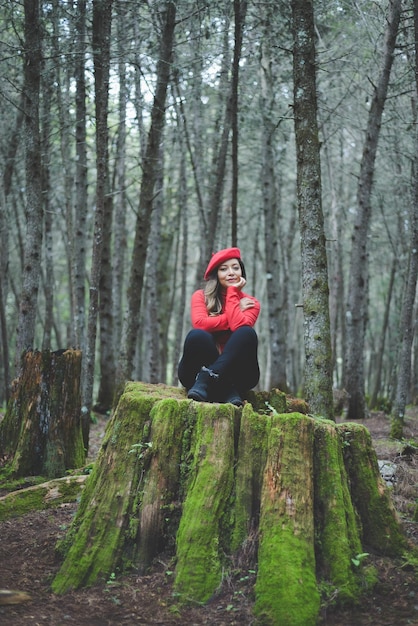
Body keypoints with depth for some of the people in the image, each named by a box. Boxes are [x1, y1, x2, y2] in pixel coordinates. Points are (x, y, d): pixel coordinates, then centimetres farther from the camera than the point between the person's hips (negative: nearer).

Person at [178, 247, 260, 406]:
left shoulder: (250, 303, 6)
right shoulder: (201, 296, 5)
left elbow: (238, 325, -17)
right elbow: (199, 323, -17)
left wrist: (233, 292, -5)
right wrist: (236, 314, -9)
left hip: (234, 372, 1)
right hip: (199, 369, -1)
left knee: (247, 333, -26)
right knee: (197, 335, -31)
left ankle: (205, 380, -35)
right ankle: (227, 391, -29)